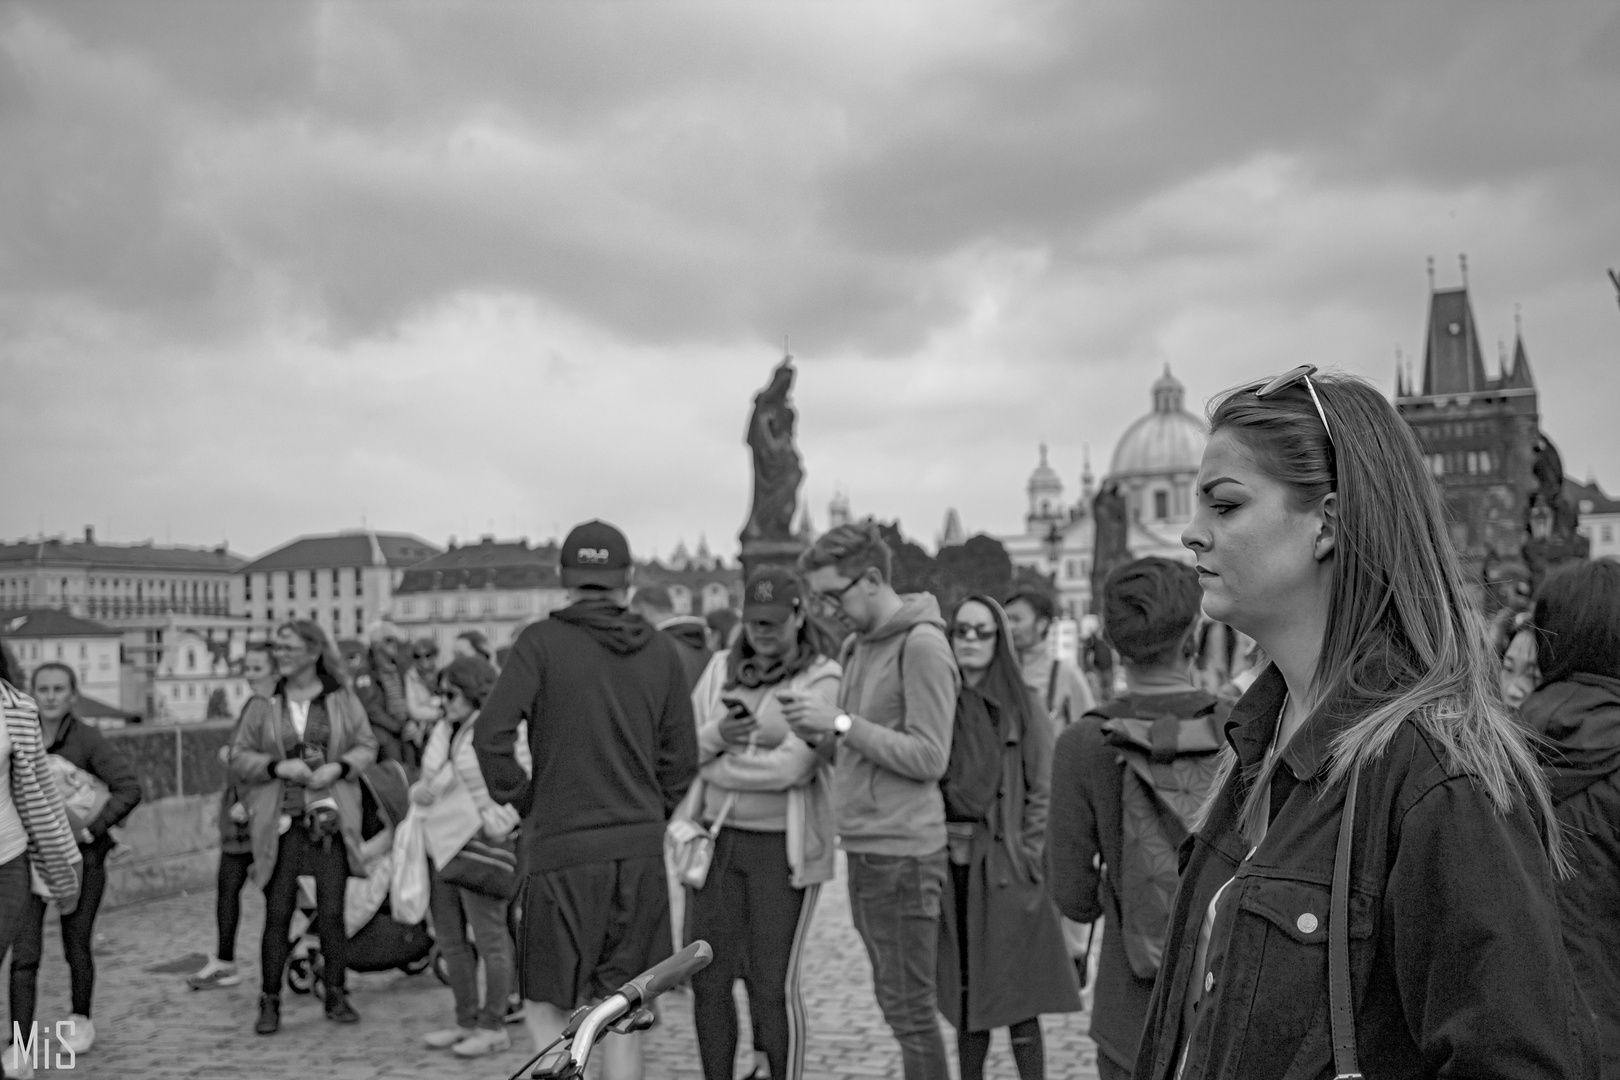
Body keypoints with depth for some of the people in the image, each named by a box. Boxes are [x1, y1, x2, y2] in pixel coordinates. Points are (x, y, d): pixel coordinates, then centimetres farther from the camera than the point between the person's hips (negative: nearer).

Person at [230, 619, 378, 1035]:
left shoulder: (343, 700, 5)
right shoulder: (263, 705, 5)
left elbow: (367, 746, 7)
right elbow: (238, 758, 4)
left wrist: (338, 767, -11)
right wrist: (278, 767, -12)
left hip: (330, 817, 0)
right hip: (280, 820, 0)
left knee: (331, 913, 2)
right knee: (277, 915, 0)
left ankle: (337, 996, 15)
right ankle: (269, 1003, 10)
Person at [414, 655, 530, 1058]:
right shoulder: (444, 730, 13)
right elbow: (431, 782, 18)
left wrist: (495, 827, -19)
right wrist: (421, 791, -3)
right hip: (445, 844, 8)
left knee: (489, 936, 0)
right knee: (449, 936, 13)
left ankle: (494, 1028, 10)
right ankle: (467, 1021, 24)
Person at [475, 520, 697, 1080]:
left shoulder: (542, 641, -7)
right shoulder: (660, 651, 3)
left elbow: (492, 734, -14)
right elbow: (680, 756, 5)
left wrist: (520, 799, 1)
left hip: (563, 848, -4)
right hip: (640, 850, 4)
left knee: (547, 1004, 10)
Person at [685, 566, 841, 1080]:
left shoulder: (822, 680, -8)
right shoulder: (721, 668, 8)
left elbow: (791, 767, -19)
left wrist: (716, 767, -8)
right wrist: (718, 735, -18)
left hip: (784, 846, -5)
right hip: (720, 840, 5)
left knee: (772, 985, -2)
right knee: (708, 979, 7)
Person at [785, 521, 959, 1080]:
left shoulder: (922, 645, -14)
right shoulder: (862, 644, 14)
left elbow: (928, 757, -18)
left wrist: (842, 723, -19)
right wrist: (820, 736, -1)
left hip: (901, 855, -9)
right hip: (865, 850, 9)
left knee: (911, 1011, 0)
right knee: (895, 1002, 17)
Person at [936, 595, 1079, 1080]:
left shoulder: (1023, 706, -1)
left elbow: (1043, 793, -3)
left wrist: (1027, 858, -10)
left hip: (1006, 869, -3)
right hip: (952, 867, 3)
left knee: (1019, 1002, 1)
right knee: (964, 999, 11)